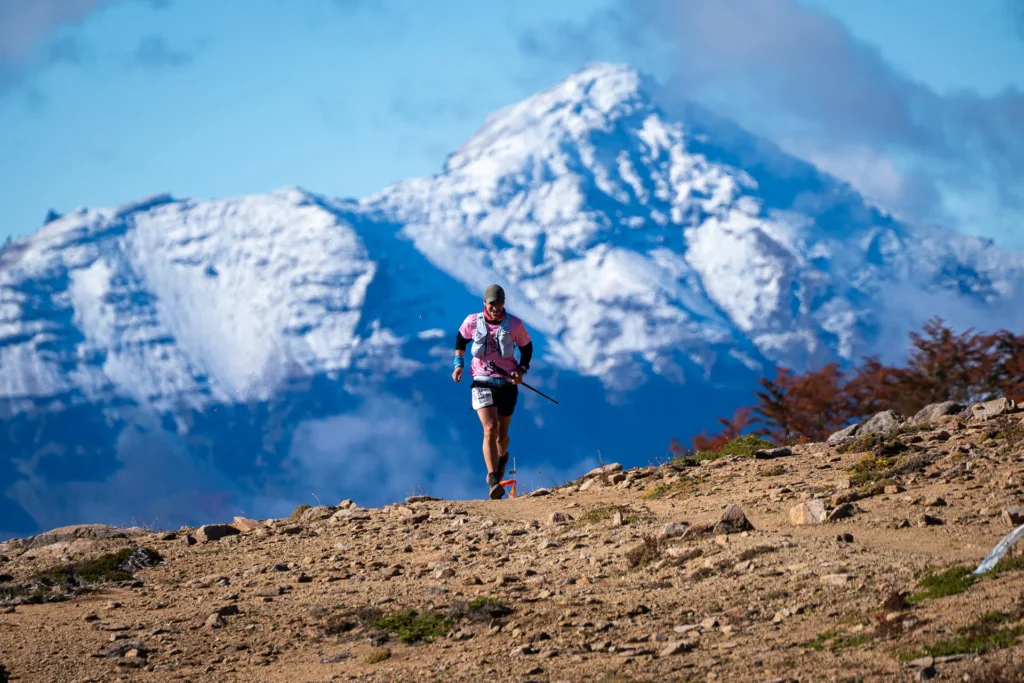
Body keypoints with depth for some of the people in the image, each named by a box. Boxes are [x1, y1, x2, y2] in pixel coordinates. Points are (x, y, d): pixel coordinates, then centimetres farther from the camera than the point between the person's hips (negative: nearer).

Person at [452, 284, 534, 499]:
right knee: (490, 429, -20)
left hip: (507, 384, 1)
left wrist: (521, 370, -4)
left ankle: (502, 456, 49)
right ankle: (494, 482, -24)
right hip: (482, 383, -1)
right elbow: (460, 339, 16)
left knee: (501, 434, 10)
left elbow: (527, 348, 11)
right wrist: (458, 364, 4)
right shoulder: (472, 322, -4)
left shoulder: (515, 325, -4)